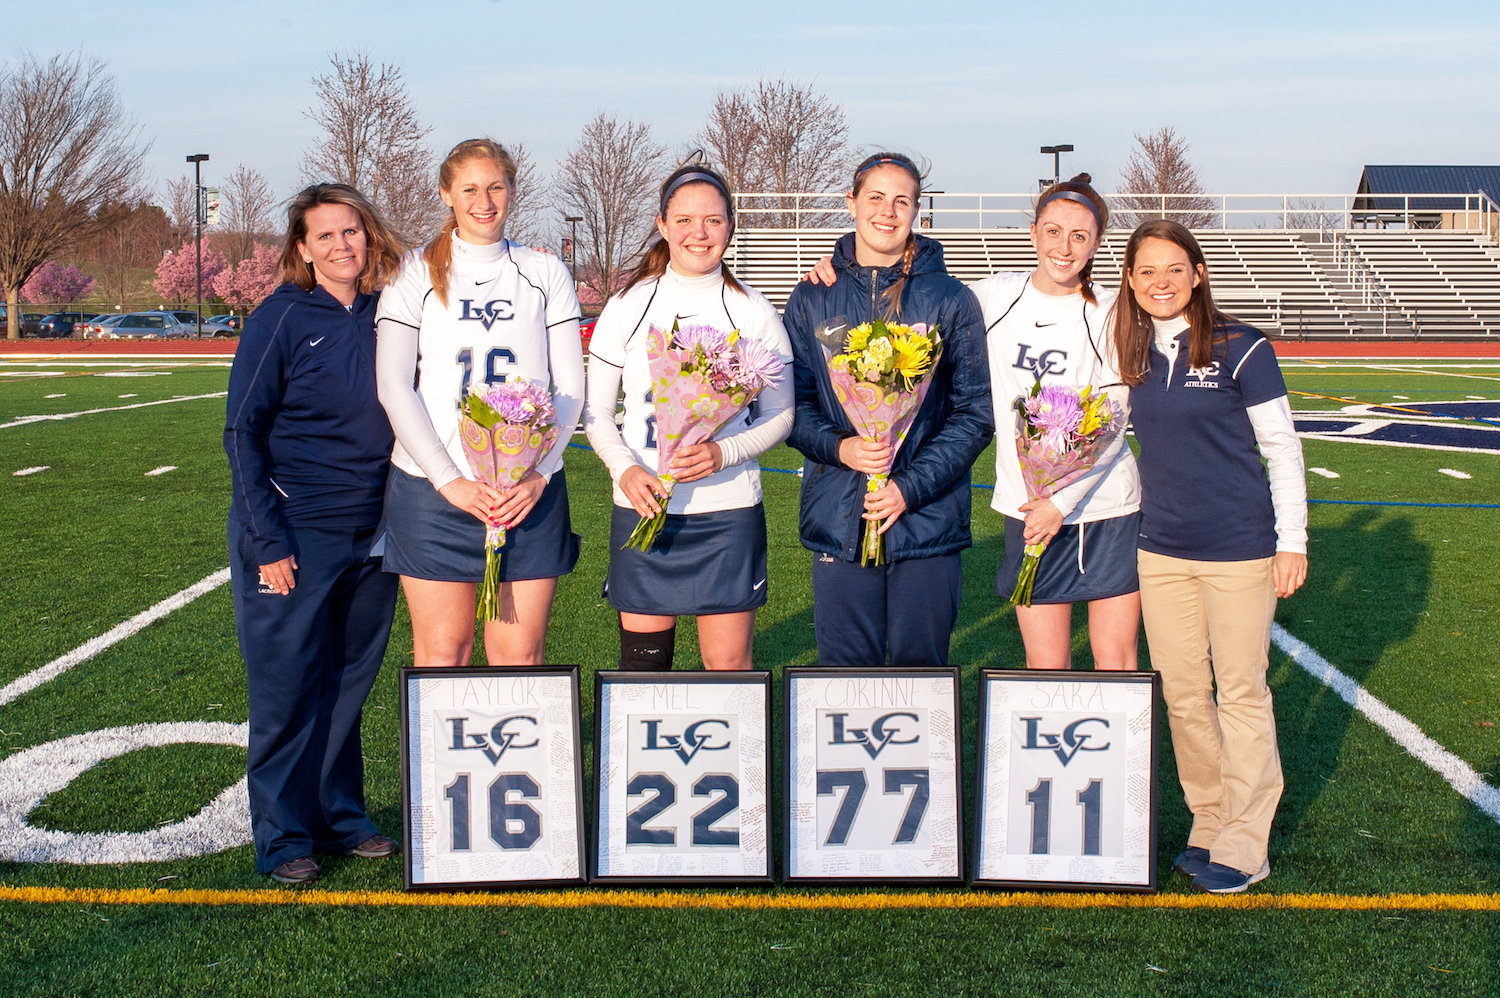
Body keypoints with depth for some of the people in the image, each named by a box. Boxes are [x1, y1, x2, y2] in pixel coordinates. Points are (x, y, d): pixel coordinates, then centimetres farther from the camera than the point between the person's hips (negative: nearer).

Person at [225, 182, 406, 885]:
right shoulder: (281, 319, -7)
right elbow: (243, 433, -7)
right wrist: (267, 540, -13)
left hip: (371, 532, 4)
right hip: (293, 536, -4)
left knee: (348, 682, 12)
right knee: (287, 688, 2)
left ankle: (340, 816, 26)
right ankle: (284, 838, 13)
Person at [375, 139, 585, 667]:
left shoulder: (545, 272, 11)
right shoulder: (417, 272, 6)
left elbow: (570, 387, 7)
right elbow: (393, 387, -1)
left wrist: (538, 474, -8)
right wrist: (450, 480, -11)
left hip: (531, 491, 1)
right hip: (433, 488, -1)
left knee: (520, 653, 2)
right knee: (442, 651, 2)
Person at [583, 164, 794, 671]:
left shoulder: (754, 312, 3)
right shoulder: (628, 306, 4)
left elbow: (780, 416, 5)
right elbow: (595, 413, 7)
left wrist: (723, 453, -14)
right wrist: (625, 469, -13)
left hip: (729, 510, 0)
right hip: (642, 508, 1)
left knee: (729, 665, 2)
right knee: (643, 661, 3)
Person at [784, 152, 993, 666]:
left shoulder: (950, 300, 3)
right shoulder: (812, 300, 8)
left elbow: (976, 411, 0)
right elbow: (790, 402, 8)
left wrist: (911, 486, -10)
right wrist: (838, 447, -12)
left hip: (928, 521, -1)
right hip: (837, 522, 1)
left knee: (921, 668, 6)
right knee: (844, 673, 6)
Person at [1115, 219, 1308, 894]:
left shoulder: (1240, 349, -8)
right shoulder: (1133, 356, 6)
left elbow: (1283, 448, -4)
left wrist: (1292, 540, -6)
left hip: (1239, 548, -5)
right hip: (1162, 551, 5)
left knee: (1240, 692, 2)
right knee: (1182, 694, 9)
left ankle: (1244, 844, 11)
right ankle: (1209, 825, 23)